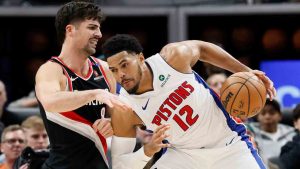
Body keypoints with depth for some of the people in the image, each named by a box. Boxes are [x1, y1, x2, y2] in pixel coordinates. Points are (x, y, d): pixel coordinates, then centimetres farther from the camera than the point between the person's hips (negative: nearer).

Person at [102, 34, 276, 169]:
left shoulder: (173, 57, -21)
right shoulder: (123, 112, -20)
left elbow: (202, 48, 3)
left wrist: (246, 72, 2)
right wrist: (147, 151, -33)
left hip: (229, 144, 0)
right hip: (183, 153, 0)